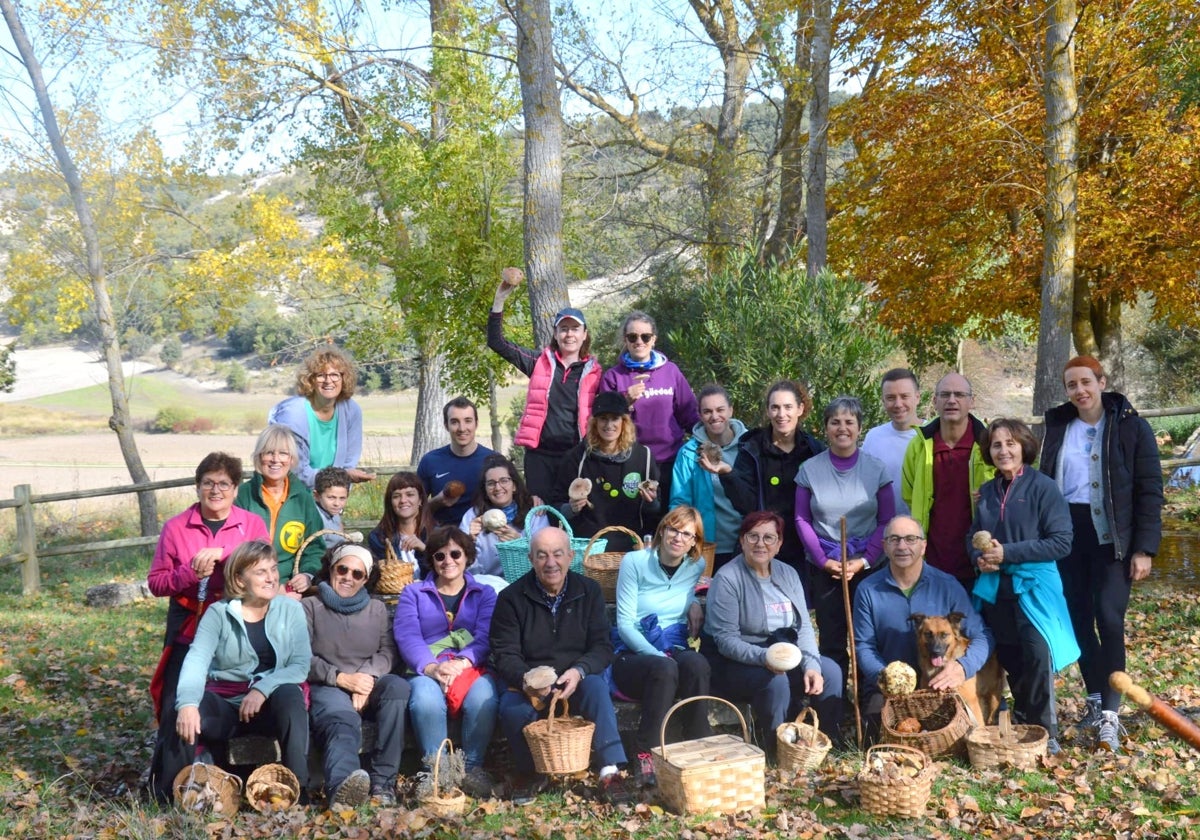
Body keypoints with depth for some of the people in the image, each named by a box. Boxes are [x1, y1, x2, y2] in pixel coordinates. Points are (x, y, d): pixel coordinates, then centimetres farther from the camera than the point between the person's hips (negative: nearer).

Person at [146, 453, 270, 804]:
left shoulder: (253, 525, 7)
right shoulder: (176, 527, 8)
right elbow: (156, 582, 6)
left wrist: (223, 554, -22)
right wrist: (189, 574, -13)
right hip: (188, 632, 1)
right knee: (176, 706, -4)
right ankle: (167, 787, 9)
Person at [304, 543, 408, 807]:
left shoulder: (377, 609, 27)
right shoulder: (311, 607, 18)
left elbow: (389, 652, 10)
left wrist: (366, 679, -12)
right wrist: (341, 677, -12)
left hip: (369, 685, 3)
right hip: (327, 687, -3)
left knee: (397, 686, -33)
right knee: (343, 722, -37)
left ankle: (382, 783, -36)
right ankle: (342, 786, -70)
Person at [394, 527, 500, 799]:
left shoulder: (484, 594, 20)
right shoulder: (413, 594, 19)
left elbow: (485, 638, 1)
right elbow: (407, 637, 0)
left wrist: (461, 663, -21)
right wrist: (431, 667, -22)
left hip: (472, 668, 0)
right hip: (427, 671, 0)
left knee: (483, 699, -36)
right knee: (426, 699, -37)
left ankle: (473, 767, -20)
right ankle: (435, 771, -24)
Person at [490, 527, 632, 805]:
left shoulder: (589, 591, 1)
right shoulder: (511, 598, -4)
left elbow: (602, 646, -3)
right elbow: (505, 655, -8)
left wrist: (579, 671, -26)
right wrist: (527, 679, -31)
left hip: (577, 679, 1)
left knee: (596, 686, -32)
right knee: (512, 709, -32)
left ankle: (610, 772, -29)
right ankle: (529, 773, -5)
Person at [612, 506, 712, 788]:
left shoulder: (696, 567, 8)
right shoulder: (634, 562, -5)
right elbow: (625, 624, -8)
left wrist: (695, 604, 8)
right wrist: (659, 655, -22)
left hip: (674, 651, 3)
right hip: (632, 656, -3)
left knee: (697, 664, -33)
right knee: (665, 668, -37)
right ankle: (645, 757, -31)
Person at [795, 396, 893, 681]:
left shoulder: (876, 468, 0)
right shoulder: (810, 469, 1)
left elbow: (887, 521, 0)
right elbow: (802, 520, 2)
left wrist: (864, 560, -10)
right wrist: (823, 560, -8)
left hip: (868, 566, 0)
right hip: (824, 567, 0)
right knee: (830, 639, 5)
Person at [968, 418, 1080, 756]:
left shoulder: (1043, 487, -8)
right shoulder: (987, 492, 9)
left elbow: (1061, 542, -12)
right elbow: (973, 536, 18)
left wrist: (1007, 553, -17)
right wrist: (979, 556, -6)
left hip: (1033, 586, -5)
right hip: (994, 587, 5)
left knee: (1037, 657, -10)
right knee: (1009, 659, 9)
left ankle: (1045, 734, 3)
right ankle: (1022, 720, 24)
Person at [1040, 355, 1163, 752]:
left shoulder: (1131, 427, -2)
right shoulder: (1057, 428, 9)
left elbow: (1150, 491, -3)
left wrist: (1144, 548, -10)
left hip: (1112, 537, -4)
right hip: (1068, 533, 4)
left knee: (1109, 620, -12)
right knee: (1079, 620, 8)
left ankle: (1110, 715, -7)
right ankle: (1095, 701, 22)